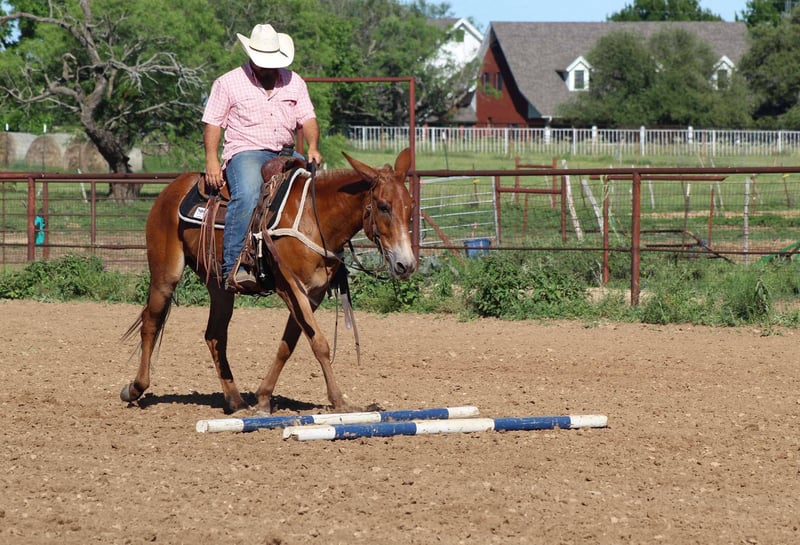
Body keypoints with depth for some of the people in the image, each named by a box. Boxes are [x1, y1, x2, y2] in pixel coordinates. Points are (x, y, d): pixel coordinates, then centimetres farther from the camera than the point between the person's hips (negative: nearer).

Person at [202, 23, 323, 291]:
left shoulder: (294, 82, 14)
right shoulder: (228, 83, 4)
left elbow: (307, 118, 9)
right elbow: (213, 124, 2)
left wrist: (313, 147, -12)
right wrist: (212, 161, -12)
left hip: (285, 154, 5)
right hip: (245, 153, -5)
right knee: (247, 194, -35)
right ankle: (234, 268, -40)